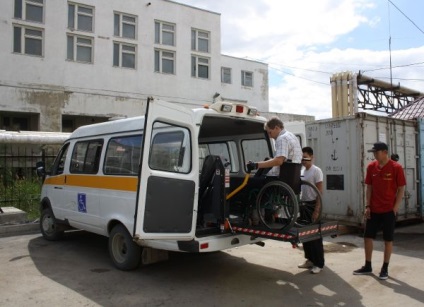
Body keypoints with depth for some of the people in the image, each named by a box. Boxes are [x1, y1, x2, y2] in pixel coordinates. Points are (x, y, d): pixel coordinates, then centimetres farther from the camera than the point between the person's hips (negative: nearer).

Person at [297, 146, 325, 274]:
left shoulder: (316, 171, -10)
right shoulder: (302, 171, 10)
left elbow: (319, 192, -14)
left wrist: (316, 210, -19)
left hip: (312, 204, -7)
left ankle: (319, 263, 6)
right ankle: (310, 259, 24)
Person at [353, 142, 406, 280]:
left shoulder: (396, 167, -9)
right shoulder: (371, 167, 2)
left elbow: (401, 189, -6)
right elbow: (369, 187, 7)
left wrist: (395, 208, -11)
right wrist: (367, 206, 0)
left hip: (389, 210, -4)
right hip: (373, 210, 4)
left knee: (388, 239, 5)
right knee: (368, 237, 7)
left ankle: (385, 268, 18)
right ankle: (367, 266, 20)